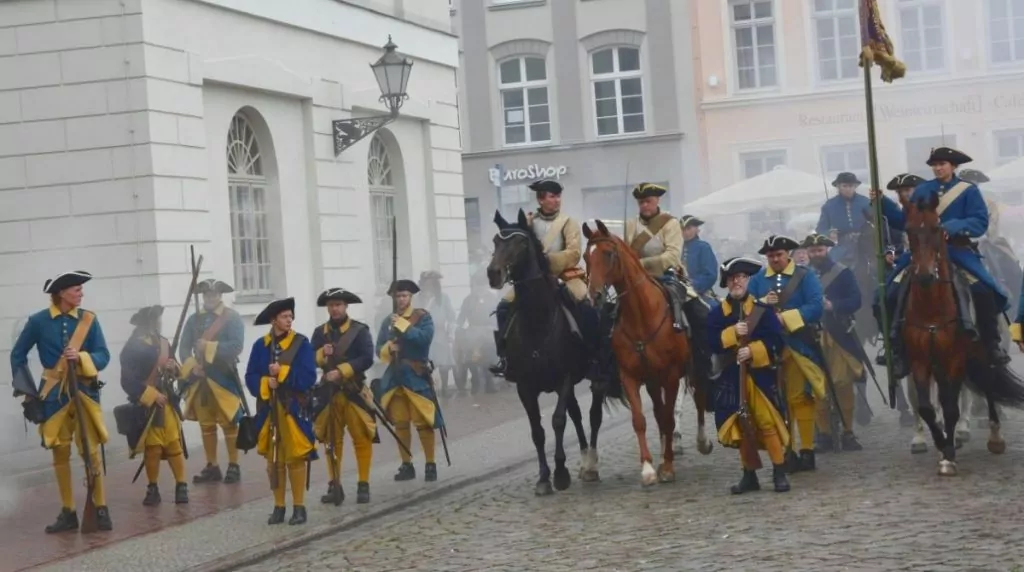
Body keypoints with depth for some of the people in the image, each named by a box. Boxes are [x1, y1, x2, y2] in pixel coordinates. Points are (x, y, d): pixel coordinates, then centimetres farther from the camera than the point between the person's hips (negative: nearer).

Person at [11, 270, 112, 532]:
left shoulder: (88, 319, -1)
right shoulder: (38, 321, -4)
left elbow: (103, 356, -2)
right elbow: (18, 355, 5)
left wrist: (81, 357, -21)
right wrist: (27, 390, 0)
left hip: (84, 391, 0)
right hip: (54, 395, 0)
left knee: (91, 451, -4)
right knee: (60, 452, 6)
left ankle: (101, 509, 4)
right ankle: (68, 512, 14)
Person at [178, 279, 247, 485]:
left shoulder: (232, 318, -3)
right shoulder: (194, 320, 10)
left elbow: (236, 346, -15)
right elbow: (184, 348, 6)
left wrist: (209, 347, -17)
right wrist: (192, 366, -11)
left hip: (224, 378, -5)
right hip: (199, 378, 5)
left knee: (229, 423, -3)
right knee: (206, 425, 8)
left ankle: (233, 466, 2)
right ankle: (212, 467, 15)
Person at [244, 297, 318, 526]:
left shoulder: (301, 343, -4)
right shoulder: (260, 345, 5)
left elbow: (308, 377, -11)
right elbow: (251, 377, 3)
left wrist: (282, 373, -16)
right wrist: (266, 383, -15)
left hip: (294, 408, -3)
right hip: (268, 410, 3)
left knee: (296, 457, -2)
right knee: (273, 458, 7)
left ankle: (299, 507, 6)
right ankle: (279, 506, 15)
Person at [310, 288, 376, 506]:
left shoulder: (360, 330, -4)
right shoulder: (320, 332, 8)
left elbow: (367, 359, -14)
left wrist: (341, 371, -22)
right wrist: (321, 354, -15)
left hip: (354, 392, -4)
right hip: (328, 392, 4)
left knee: (362, 439, -3)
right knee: (331, 440, 8)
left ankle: (363, 485, 4)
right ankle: (334, 486, 15)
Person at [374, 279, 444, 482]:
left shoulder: (423, 317, -1)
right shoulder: (388, 321, 12)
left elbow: (425, 338, -19)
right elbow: (379, 349, 12)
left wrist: (402, 325, -17)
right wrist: (388, 348, -10)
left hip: (416, 376, -5)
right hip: (394, 376, 5)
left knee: (423, 422, -6)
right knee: (400, 423, 7)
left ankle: (430, 465, 0)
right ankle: (406, 465, 14)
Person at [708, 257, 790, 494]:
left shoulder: (763, 311, -1)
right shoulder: (717, 313, 5)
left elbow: (776, 341, -7)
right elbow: (711, 342, -5)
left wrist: (753, 351, -20)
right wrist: (733, 332, -18)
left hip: (760, 375, -3)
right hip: (731, 378, 3)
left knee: (767, 422, -6)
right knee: (741, 427, 7)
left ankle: (779, 472, 3)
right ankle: (749, 475, 16)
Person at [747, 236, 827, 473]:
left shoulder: (805, 276, 1)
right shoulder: (757, 279, 12)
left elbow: (817, 306, -10)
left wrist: (786, 317, -18)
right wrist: (762, 303, -14)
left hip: (798, 346, -3)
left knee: (799, 397, -3)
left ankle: (807, 451, 3)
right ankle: (785, 452, 11)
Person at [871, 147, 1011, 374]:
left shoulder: (968, 191, 1)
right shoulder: (922, 191, 9)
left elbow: (980, 222, -9)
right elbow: (904, 221, 10)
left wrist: (953, 227, -24)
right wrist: (882, 203, 0)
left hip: (956, 251, -2)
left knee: (985, 290, -23)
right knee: (893, 293, -14)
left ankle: (991, 343, -3)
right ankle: (898, 349, -4)